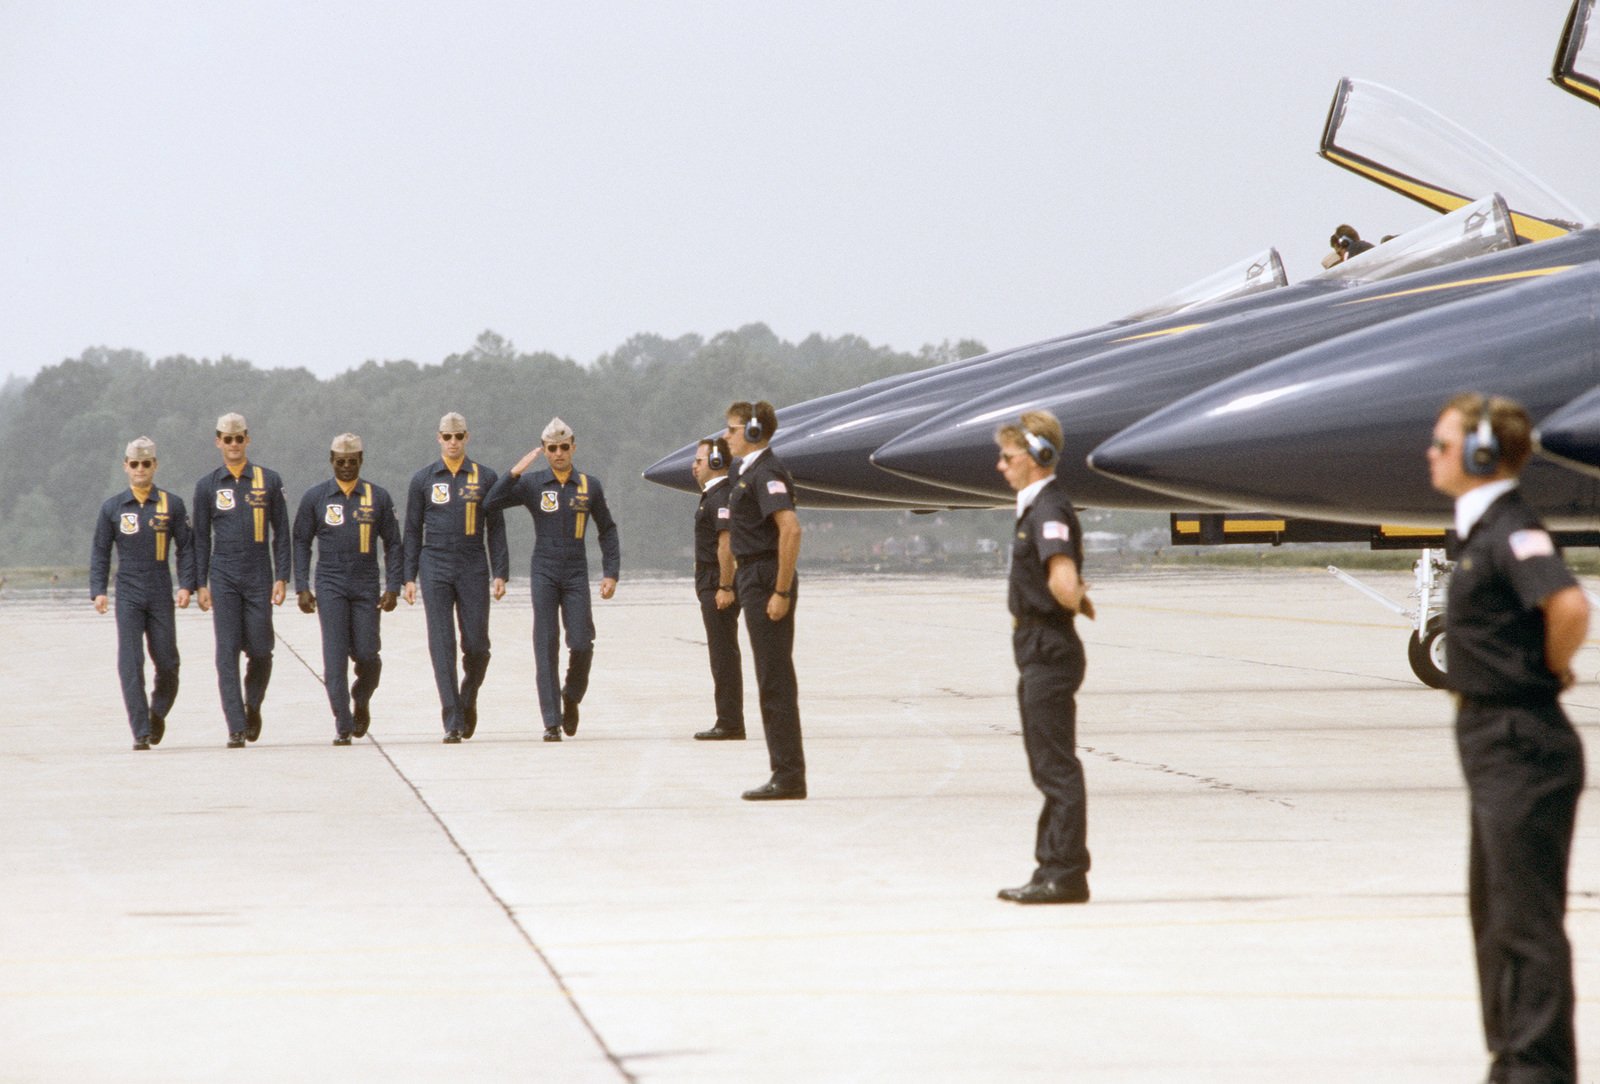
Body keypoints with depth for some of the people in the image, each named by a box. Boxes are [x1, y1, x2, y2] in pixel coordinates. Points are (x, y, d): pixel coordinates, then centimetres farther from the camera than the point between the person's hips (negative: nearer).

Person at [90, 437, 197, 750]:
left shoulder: (172, 505, 5)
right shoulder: (112, 509, 5)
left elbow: (186, 547, 6)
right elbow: (100, 552, 8)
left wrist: (186, 585, -6)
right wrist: (98, 591, -4)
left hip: (162, 596, 1)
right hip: (128, 597, 0)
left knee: (167, 664, 3)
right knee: (130, 665, -10)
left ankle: (158, 713, 31)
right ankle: (141, 732, -9)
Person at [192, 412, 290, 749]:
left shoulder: (269, 481, 5)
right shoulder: (207, 486, 6)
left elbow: (281, 533, 6)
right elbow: (201, 538, 10)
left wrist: (281, 578, -1)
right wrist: (202, 584, 4)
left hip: (259, 577, 0)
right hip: (224, 578, 0)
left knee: (260, 651, 1)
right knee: (227, 652, -6)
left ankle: (253, 707, 28)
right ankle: (236, 728, -7)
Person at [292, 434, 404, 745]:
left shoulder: (378, 497, 5)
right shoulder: (315, 497, 4)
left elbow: (393, 545, 7)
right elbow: (301, 543, 8)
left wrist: (393, 588, -1)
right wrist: (302, 588, 1)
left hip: (366, 586, 1)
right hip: (330, 586, 0)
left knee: (367, 655, -2)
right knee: (335, 657, -8)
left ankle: (362, 701, 29)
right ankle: (343, 726, -4)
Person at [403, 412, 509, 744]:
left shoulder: (485, 478, 5)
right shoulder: (423, 480, 6)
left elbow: (496, 529, 7)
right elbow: (413, 531, 9)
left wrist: (501, 574, -1)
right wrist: (409, 578, 3)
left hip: (473, 568, 0)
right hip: (435, 569, 0)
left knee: (476, 646, -1)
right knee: (442, 645, -8)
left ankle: (468, 700, 28)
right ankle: (452, 721, -8)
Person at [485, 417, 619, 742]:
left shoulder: (590, 486, 7)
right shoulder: (532, 484, 2)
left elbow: (607, 531, 12)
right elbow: (492, 502, -10)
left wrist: (611, 574, 5)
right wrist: (515, 472, -19)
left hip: (576, 574, 1)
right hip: (544, 573, -1)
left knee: (582, 644, -7)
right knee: (546, 647, -5)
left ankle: (571, 696, 23)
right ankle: (552, 721, -3)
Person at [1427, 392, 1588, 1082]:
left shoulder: (1512, 531, -18)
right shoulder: (1482, 532, 12)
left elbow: (1569, 606, -34)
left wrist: (1551, 669, -16)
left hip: (1521, 743, -11)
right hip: (1492, 741, 11)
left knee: (1527, 921, -7)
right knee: (1494, 916, 17)